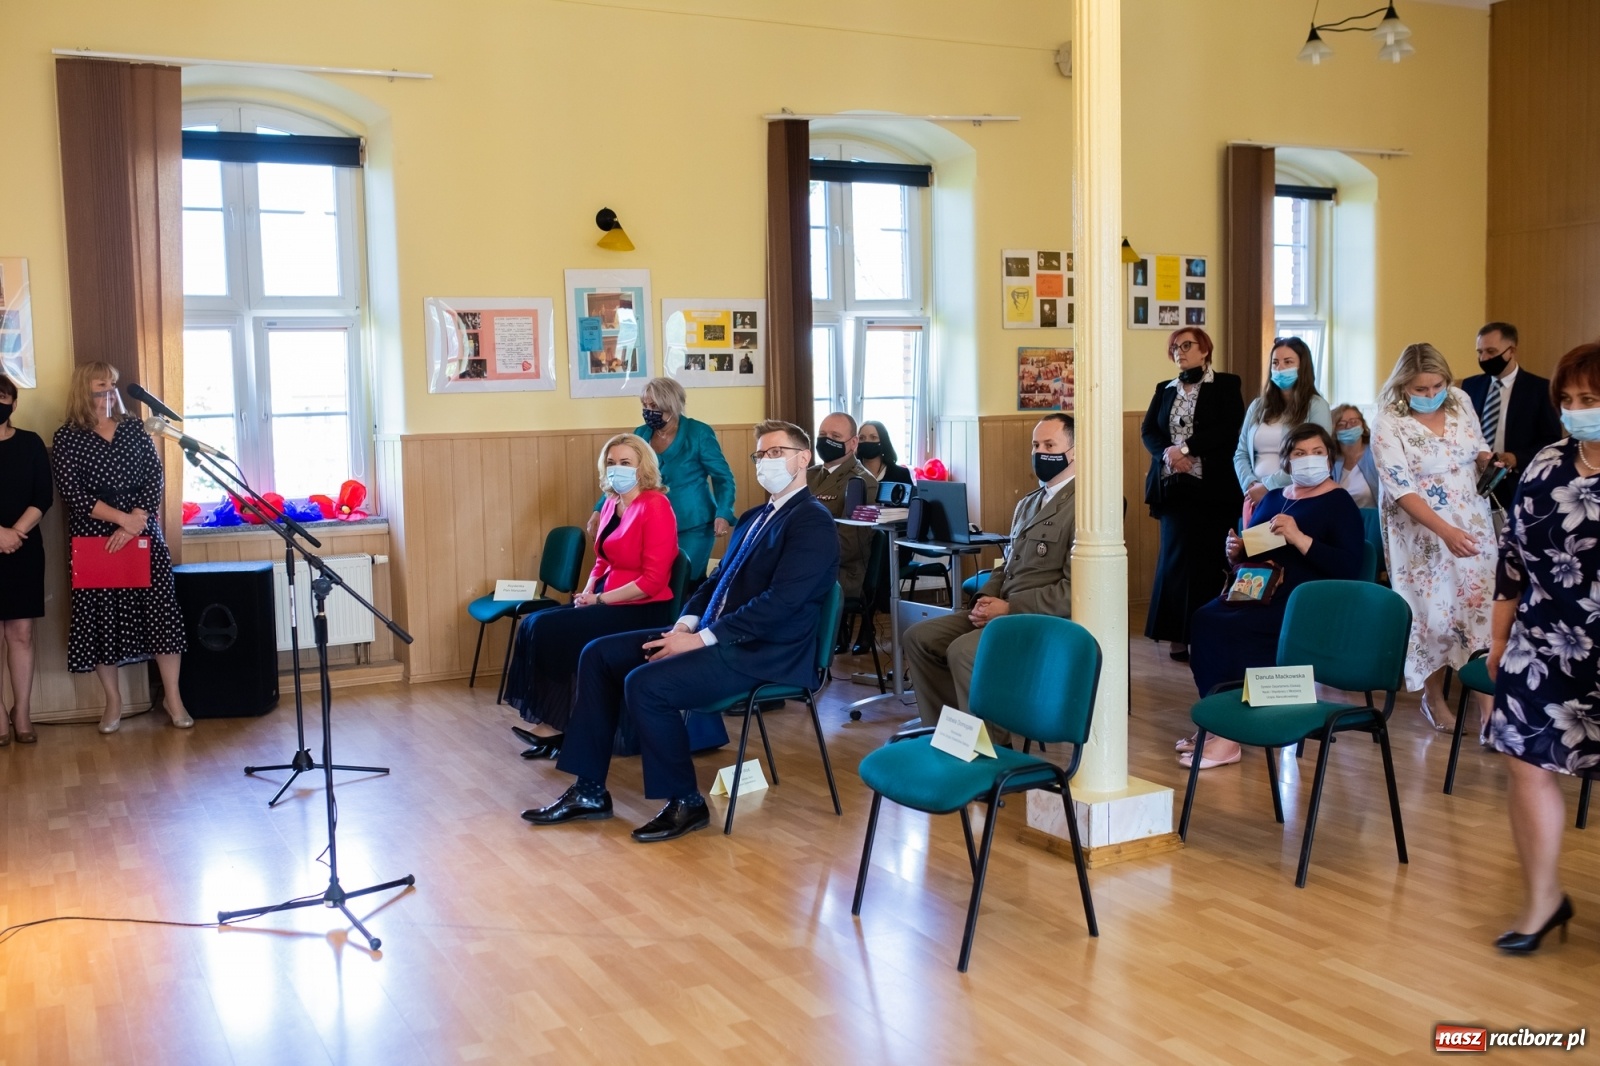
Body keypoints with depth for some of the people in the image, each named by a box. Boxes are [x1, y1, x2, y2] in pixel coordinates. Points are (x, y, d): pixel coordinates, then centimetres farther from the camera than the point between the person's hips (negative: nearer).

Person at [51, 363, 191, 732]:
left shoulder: (134, 430, 8)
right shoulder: (66, 438, 0)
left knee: (161, 609, -3)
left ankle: (172, 696, 6)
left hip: (145, 534, 2)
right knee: (101, 616, 3)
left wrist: (135, 523, -12)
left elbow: (155, 478, 1)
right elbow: (73, 493, -9)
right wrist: (123, 519, -16)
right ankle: (113, 700, 16)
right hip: (94, 539, -2)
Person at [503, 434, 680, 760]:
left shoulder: (655, 507, -15)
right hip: (607, 602, 9)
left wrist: (599, 599, -17)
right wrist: (587, 593, -1)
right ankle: (547, 720, -8)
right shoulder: (611, 504, 11)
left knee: (550, 630, -19)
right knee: (533, 625, -9)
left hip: (642, 611, -9)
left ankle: (555, 724, -4)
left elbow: (653, 581, -19)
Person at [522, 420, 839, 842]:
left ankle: (686, 802, -8)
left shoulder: (812, 522, -11)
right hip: (714, 635, 10)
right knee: (598, 655, 2)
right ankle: (590, 790, 5)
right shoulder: (754, 517, 19)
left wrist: (701, 638, -20)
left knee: (645, 684, -27)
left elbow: (780, 601, -21)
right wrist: (686, 624, -1)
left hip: (764, 654, -10)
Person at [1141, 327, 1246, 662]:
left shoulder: (1226, 385, 3)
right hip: (1173, 487, 4)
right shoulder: (1164, 390, 17)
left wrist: (1185, 448, -14)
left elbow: (1228, 430, -9)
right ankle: (1180, 635, 4)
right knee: (1176, 557, 1)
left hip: (1211, 487, -4)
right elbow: (1148, 432, 8)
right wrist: (1167, 453, -12)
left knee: (1207, 559, -4)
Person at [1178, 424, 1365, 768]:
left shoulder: (1340, 503, 2)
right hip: (1256, 593, 6)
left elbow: (1349, 568, -11)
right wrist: (1234, 551, 3)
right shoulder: (1272, 498, 21)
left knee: (1226, 630, -28)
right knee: (1204, 619, -25)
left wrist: (1299, 539, -19)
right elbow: (1251, 550, 27)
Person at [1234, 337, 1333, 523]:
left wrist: (1268, 486, -14)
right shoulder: (1258, 406, 14)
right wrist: (1250, 484, -7)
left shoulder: (1316, 406, -1)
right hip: (1255, 496, 4)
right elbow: (1241, 453, 13)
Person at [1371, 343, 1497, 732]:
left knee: (1480, 605, 2)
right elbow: (1401, 489, -21)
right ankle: (1434, 697, 19)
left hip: (1473, 526, 4)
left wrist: (1489, 462, -10)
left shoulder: (1460, 402, -1)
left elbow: (1478, 448, 15)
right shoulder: (1388, 426, -17)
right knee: (1435, 612, 1)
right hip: (1423, 535, -4)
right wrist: (1445, 531, -29)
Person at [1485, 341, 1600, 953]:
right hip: (1544, 647, 4)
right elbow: (1514, 553, 10)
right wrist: (1499, 635, 13)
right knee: (1526, 760, 5)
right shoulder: (1546, 467, 4)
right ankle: (1542, 900, 20)